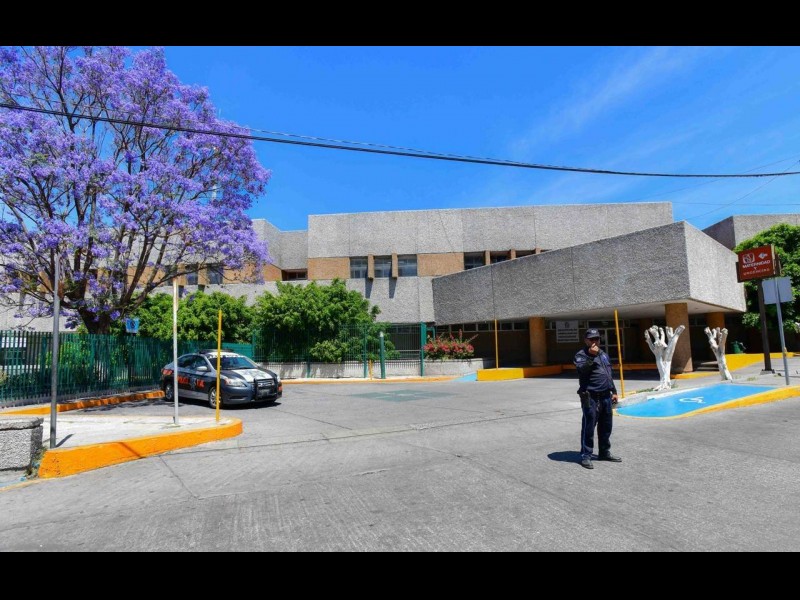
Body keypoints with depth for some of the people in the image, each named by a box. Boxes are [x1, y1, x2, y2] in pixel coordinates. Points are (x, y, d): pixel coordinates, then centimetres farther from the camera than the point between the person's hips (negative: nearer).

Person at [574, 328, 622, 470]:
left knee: (606, 426, 15)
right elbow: (582, 369, -26)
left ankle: (605, 452, 29)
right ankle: (585, 456, 2)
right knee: (588, 427, -5)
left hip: (605, 396, 8)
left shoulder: (604, 354, 17)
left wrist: (613, 391, 21)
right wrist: (591, 355, -31)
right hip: (590, 397, -8)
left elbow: (609, 374, 24)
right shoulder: (581, 354, -7)